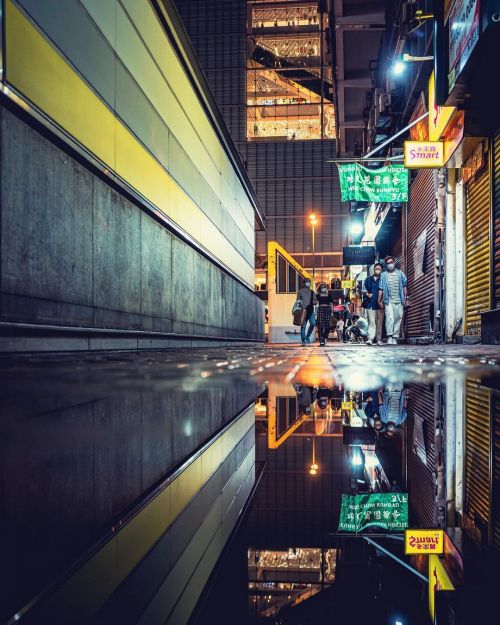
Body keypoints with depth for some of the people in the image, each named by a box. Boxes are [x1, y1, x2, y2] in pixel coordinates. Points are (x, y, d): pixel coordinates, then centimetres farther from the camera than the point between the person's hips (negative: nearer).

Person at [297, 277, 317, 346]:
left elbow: (315, 301, 19)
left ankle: (308, 336, 8)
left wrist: (315, 302, -5)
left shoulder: (312, 292, 16)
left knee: (313, 323, -13)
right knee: (303, 326, -3)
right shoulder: (301, 291, 6)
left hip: (311, 310, 3)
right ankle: (303, 340, 3)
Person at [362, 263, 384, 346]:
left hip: (380, 304, 0)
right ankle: (370, 339, -12)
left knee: (379, 322, 3)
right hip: (370, 303, 0)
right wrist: (367, 294, -8)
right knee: (371, 322, -6)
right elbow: (363, 289, 11)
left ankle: (379, 339, 9)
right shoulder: (368, 279, 11)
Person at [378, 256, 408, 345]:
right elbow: (381, 289, 5)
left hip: (399, 301, 2)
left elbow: (404, 286, 13)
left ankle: (395, 337, 10)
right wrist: (380, 301, 0)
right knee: (389, 317, -17)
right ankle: (389, 336, -17)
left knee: (398, 319, 3)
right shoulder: (383, 275, 6)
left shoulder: (400, 273, 11)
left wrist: (406, 298, 7)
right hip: (388, 301, -2)